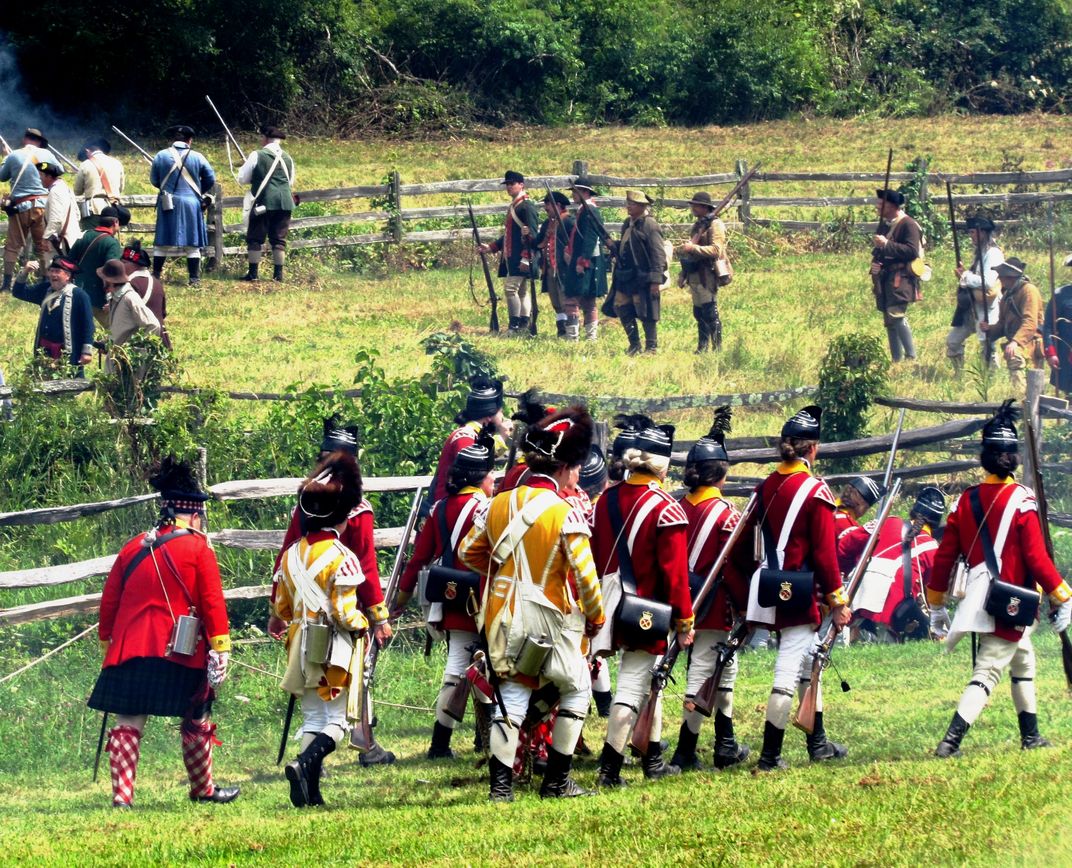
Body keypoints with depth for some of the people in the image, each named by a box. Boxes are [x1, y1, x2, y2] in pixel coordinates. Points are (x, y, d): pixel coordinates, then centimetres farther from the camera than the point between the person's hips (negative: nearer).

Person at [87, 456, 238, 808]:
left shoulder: (132, 548, 10)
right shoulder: (199, 548, -3)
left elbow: (109, 602, 14)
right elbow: (213, 603, -7)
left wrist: (108, 644, 23)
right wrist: (220, 651, -5)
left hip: (130, 648, 3)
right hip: (182, 654, -3)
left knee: (128, 723, 2)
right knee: (197, 720, 13)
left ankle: (122, 793, -9)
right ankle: (202, 789, 26)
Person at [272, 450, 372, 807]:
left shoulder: (292, 555, 6)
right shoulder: (340, 557, -15)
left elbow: (280, 607, 12)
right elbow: (345, 613, -16)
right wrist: (362, 624, 3)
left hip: (302, 644, 6)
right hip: (335, 646, -6)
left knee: (312, 718, 12)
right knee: (336, 720, -2)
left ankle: (309, 790, 6)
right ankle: (305, 764, -25)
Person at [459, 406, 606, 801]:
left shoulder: (498, 504, 1)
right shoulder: (564, 514, -16)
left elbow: (468, 553, 11)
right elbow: (585, 575, -18)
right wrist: (595, 617, -1)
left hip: (502, 617, 5)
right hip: (549, 617, -5)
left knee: (511, 696, 10)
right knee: (576, 688, 13)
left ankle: (500, 783, 2)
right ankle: (556, 781, 12)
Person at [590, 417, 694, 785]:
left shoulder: (606, 501, 4)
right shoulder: (666, 510, -15)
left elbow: (595, 557, 11)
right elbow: (675, 572, -15)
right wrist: (684, 620, -7)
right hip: (648, 613, -7)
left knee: (646, 680, 20)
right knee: (633, 685, -4)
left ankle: (654, 760, 27)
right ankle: (610, 767, -8)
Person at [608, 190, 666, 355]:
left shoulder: (649, 225, -13)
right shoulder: (628, 224, 14)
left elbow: (658, 254, -16)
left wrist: (656, 280, -21)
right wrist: (613, 245, 3)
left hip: (642, 278, -9)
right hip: (625, 278, 9)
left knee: (646, 313, -3)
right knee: (621, 309, 11)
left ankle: (651, 346, 6)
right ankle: (634, 344, 22)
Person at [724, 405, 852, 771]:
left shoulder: (765, 487, 7)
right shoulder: (815, 491, -13)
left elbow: (744, 546, 12)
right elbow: (824, 551, -14)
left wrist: (744, 596, 21)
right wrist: (837, 598, -7)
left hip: (768, 588, 8)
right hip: (798, 592, -8)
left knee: (808, 665, 22)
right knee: (787, 673, -4)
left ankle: (818, 743, 32)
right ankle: (770, 756, -4)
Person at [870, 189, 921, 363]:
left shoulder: (908, 225, -8)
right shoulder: (886, 225, 20)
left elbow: (912, 251, -18)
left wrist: (887, 245, -20)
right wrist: (875, 263, 6)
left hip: (901, 278, -9)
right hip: (885, 279, 9)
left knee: (897, 315, -21)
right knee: (889, 322, 8)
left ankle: (911, 357, -21)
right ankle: (896, 361, 11)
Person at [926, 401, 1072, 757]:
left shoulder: (966, 501, 4)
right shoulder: (1021, 501, -13)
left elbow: (944, 557, 6)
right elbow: (1036, 558, -16)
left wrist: (936, 605, 15)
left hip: (980, 598, 7)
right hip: (1011, 605, -7)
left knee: (1023, 661, 25)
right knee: (987, 671, -8)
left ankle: (1031, 736, 33)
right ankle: (951, 740, -20)